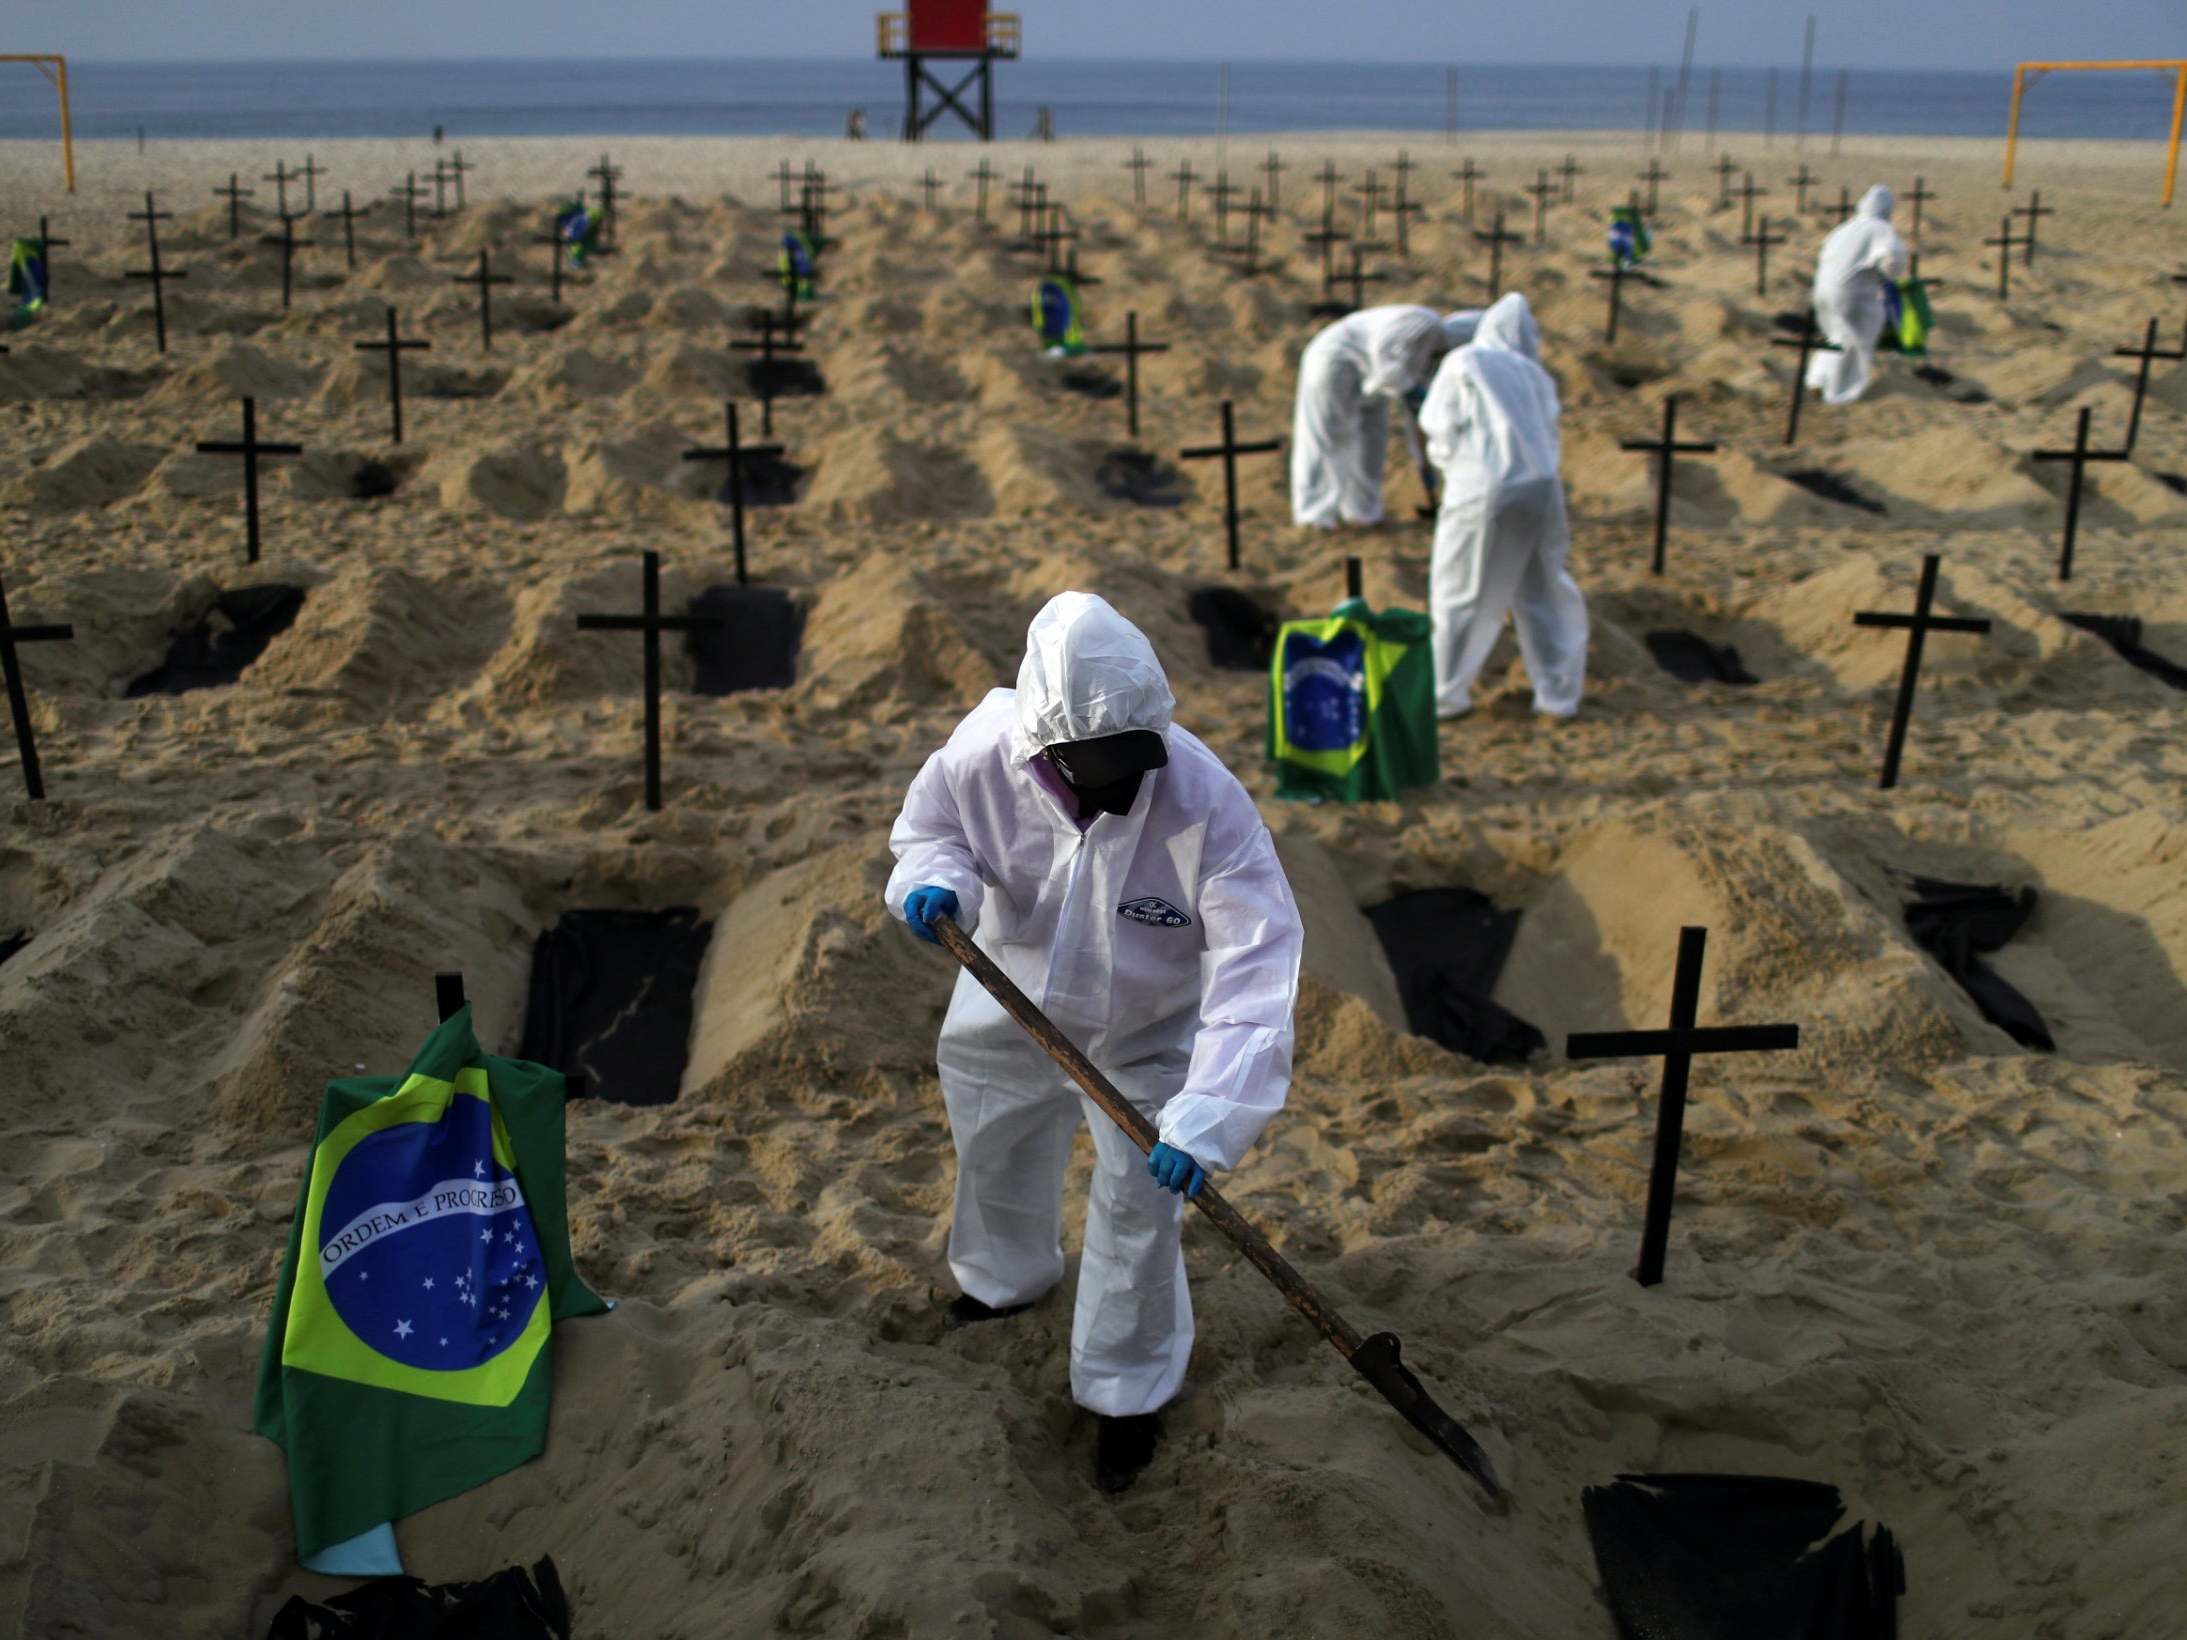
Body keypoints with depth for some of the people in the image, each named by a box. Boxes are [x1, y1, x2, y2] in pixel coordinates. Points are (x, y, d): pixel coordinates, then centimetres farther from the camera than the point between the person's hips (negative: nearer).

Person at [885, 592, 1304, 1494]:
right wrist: (933, 879, -30)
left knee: (1139, 1208, 4)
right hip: (1010, 1008, 4)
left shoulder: (1205, 801, -39)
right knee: (992, 1153, 27)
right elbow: (929, 826, -6)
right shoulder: (982, 758, -30)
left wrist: (1207, 1118, -49)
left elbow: (1255, 970, -40)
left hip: (1147, 1033, -3)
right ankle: (1006, 1275, 63)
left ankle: (1127, 1392, 33)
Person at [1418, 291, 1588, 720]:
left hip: (1483, 489, -3)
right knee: (1545, 594, 16)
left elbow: (1436, 422, 1)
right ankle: (1558, 693, 20)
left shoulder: (1464, 362, 5)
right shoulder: (1536, 376, 16)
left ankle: (1447, 693, 15)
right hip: (1541, 486, 4)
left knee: (1464, 593, 8)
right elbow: (1548, 437, 14)